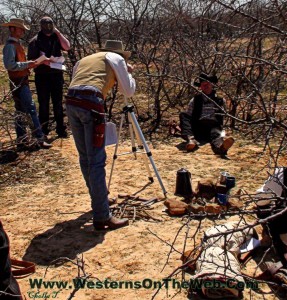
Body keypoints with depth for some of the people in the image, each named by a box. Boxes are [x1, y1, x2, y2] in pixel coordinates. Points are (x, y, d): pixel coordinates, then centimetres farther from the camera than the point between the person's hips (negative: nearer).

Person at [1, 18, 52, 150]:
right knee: (31, 110, -10)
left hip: (22, 82, 10)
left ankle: (21, 141, 19)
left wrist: (30, 64, 4)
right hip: (18, 83, -10)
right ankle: (40, 140, -8)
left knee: (21, 111, 12)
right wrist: (27, 64, -21)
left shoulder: (16, 44, 16)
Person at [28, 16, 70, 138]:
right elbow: (31, 59, -2)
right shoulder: (35, 41, 1)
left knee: (58, 103, 6)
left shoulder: (56, 38, 8)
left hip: (56, 74, 2)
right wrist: (43, 61, -18)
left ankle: (60, 129, 12)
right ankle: (43, 130, 12)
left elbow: (67, 47, -10)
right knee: (43, 104, 4)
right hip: (42, 76, -2)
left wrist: (58, 33, -9)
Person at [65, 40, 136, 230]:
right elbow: (128, 91, 16)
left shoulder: (84, 60, 33)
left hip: (70, 103, 6)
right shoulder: (116, 59, 17)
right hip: (91, 104, -6)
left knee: (85, 158, 17)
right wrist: (128, 72, 33)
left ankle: (99, 198, 33)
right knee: (96, 161, -7)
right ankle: (102, 217, -6)